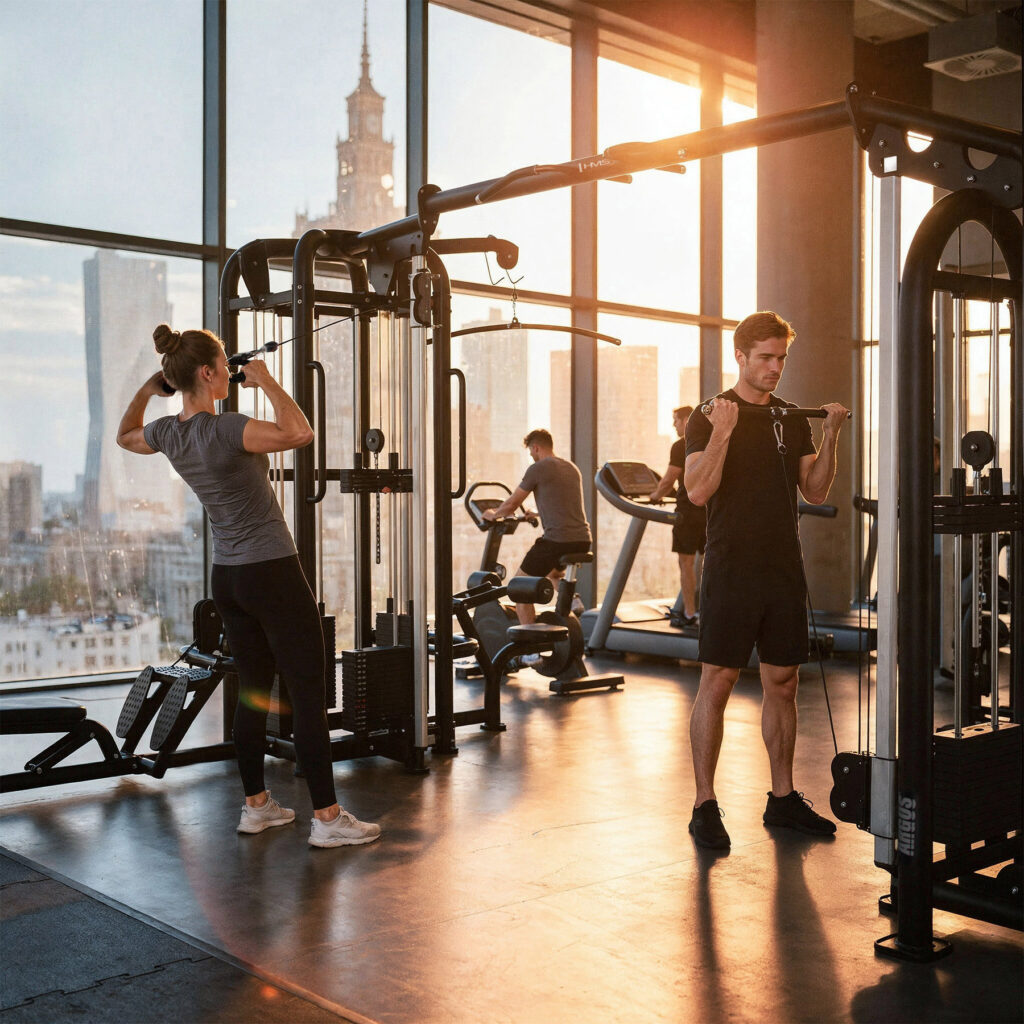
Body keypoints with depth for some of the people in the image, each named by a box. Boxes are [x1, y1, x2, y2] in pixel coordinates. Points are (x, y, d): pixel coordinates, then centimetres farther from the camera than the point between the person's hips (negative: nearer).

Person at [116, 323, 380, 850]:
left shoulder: (169, 433, 4)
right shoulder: (224, 430, -20)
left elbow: (126, 435, 27)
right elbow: (299, 432, -33)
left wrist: (148, 388, 16)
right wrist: (265, 380, -21)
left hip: (228, 578, 8)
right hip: (272, 574, -8)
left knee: (253, 691, 16)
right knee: (308, 696, -4)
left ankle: (256, 805, 23)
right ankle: (327, 818, -1)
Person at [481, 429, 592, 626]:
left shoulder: (537, 469, -4)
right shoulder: (572, 468, 19)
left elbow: (512, 503, 1)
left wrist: (493, 514, 21)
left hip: (557, 539, -8)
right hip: (583, 540, 8)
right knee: (551, 570, 37)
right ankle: (571, 598, 13)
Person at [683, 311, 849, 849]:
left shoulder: (793, 420, 13)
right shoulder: (709, 417, -4)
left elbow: (815, 491, 11)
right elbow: (698, 491, -15)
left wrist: (830, 436, -1)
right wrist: (723, 431, -25)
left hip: (784, 572, 6)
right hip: (731, 572, -5)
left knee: (783, 684, 11)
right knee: (716, 685, -3)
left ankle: (783, 797, 22)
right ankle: (704, 805, 6)